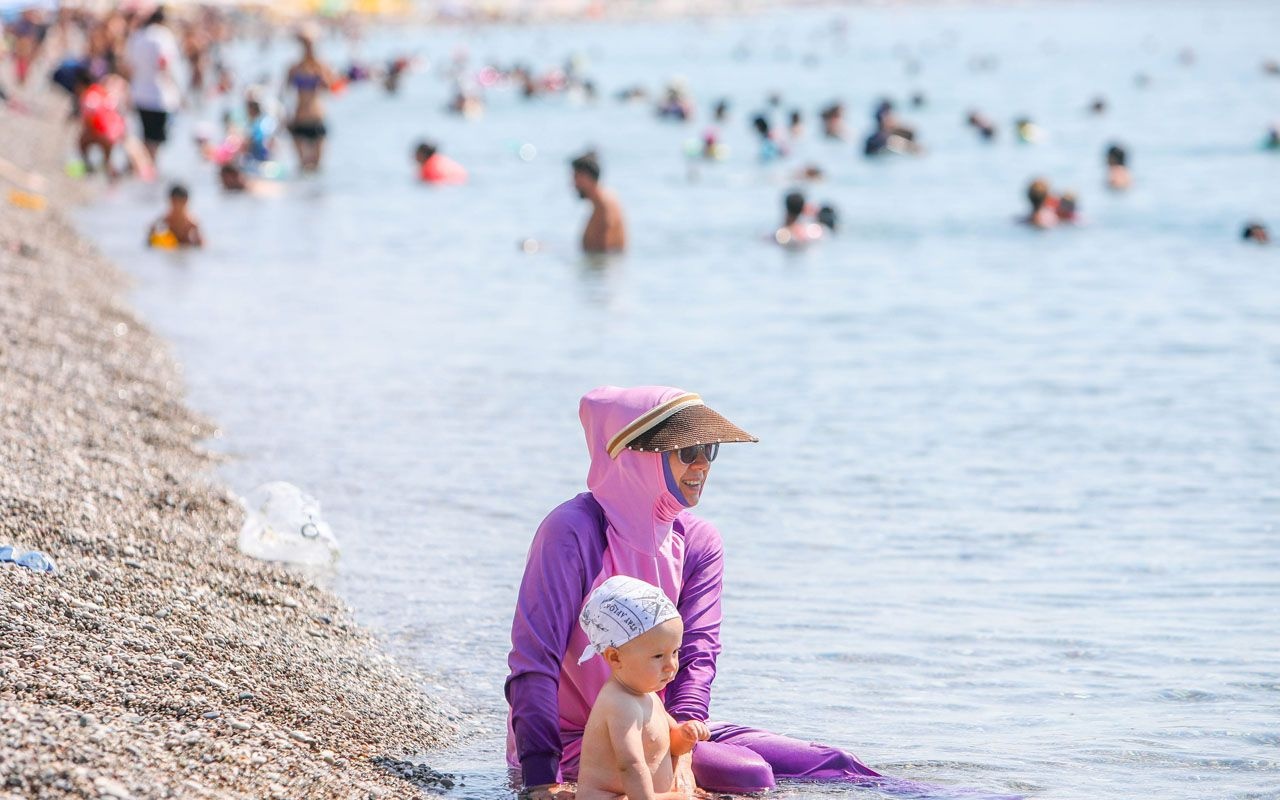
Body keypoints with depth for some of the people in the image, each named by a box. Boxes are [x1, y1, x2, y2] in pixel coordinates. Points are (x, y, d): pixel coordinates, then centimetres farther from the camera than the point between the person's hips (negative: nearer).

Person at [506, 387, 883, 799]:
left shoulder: (700, 543, 4)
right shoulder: (573, 531, -16)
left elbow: (697, 654, -6)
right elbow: (534, 660, -20)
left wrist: (679, 749, -24)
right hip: (573, 742, -6)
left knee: (828, 765, -9)